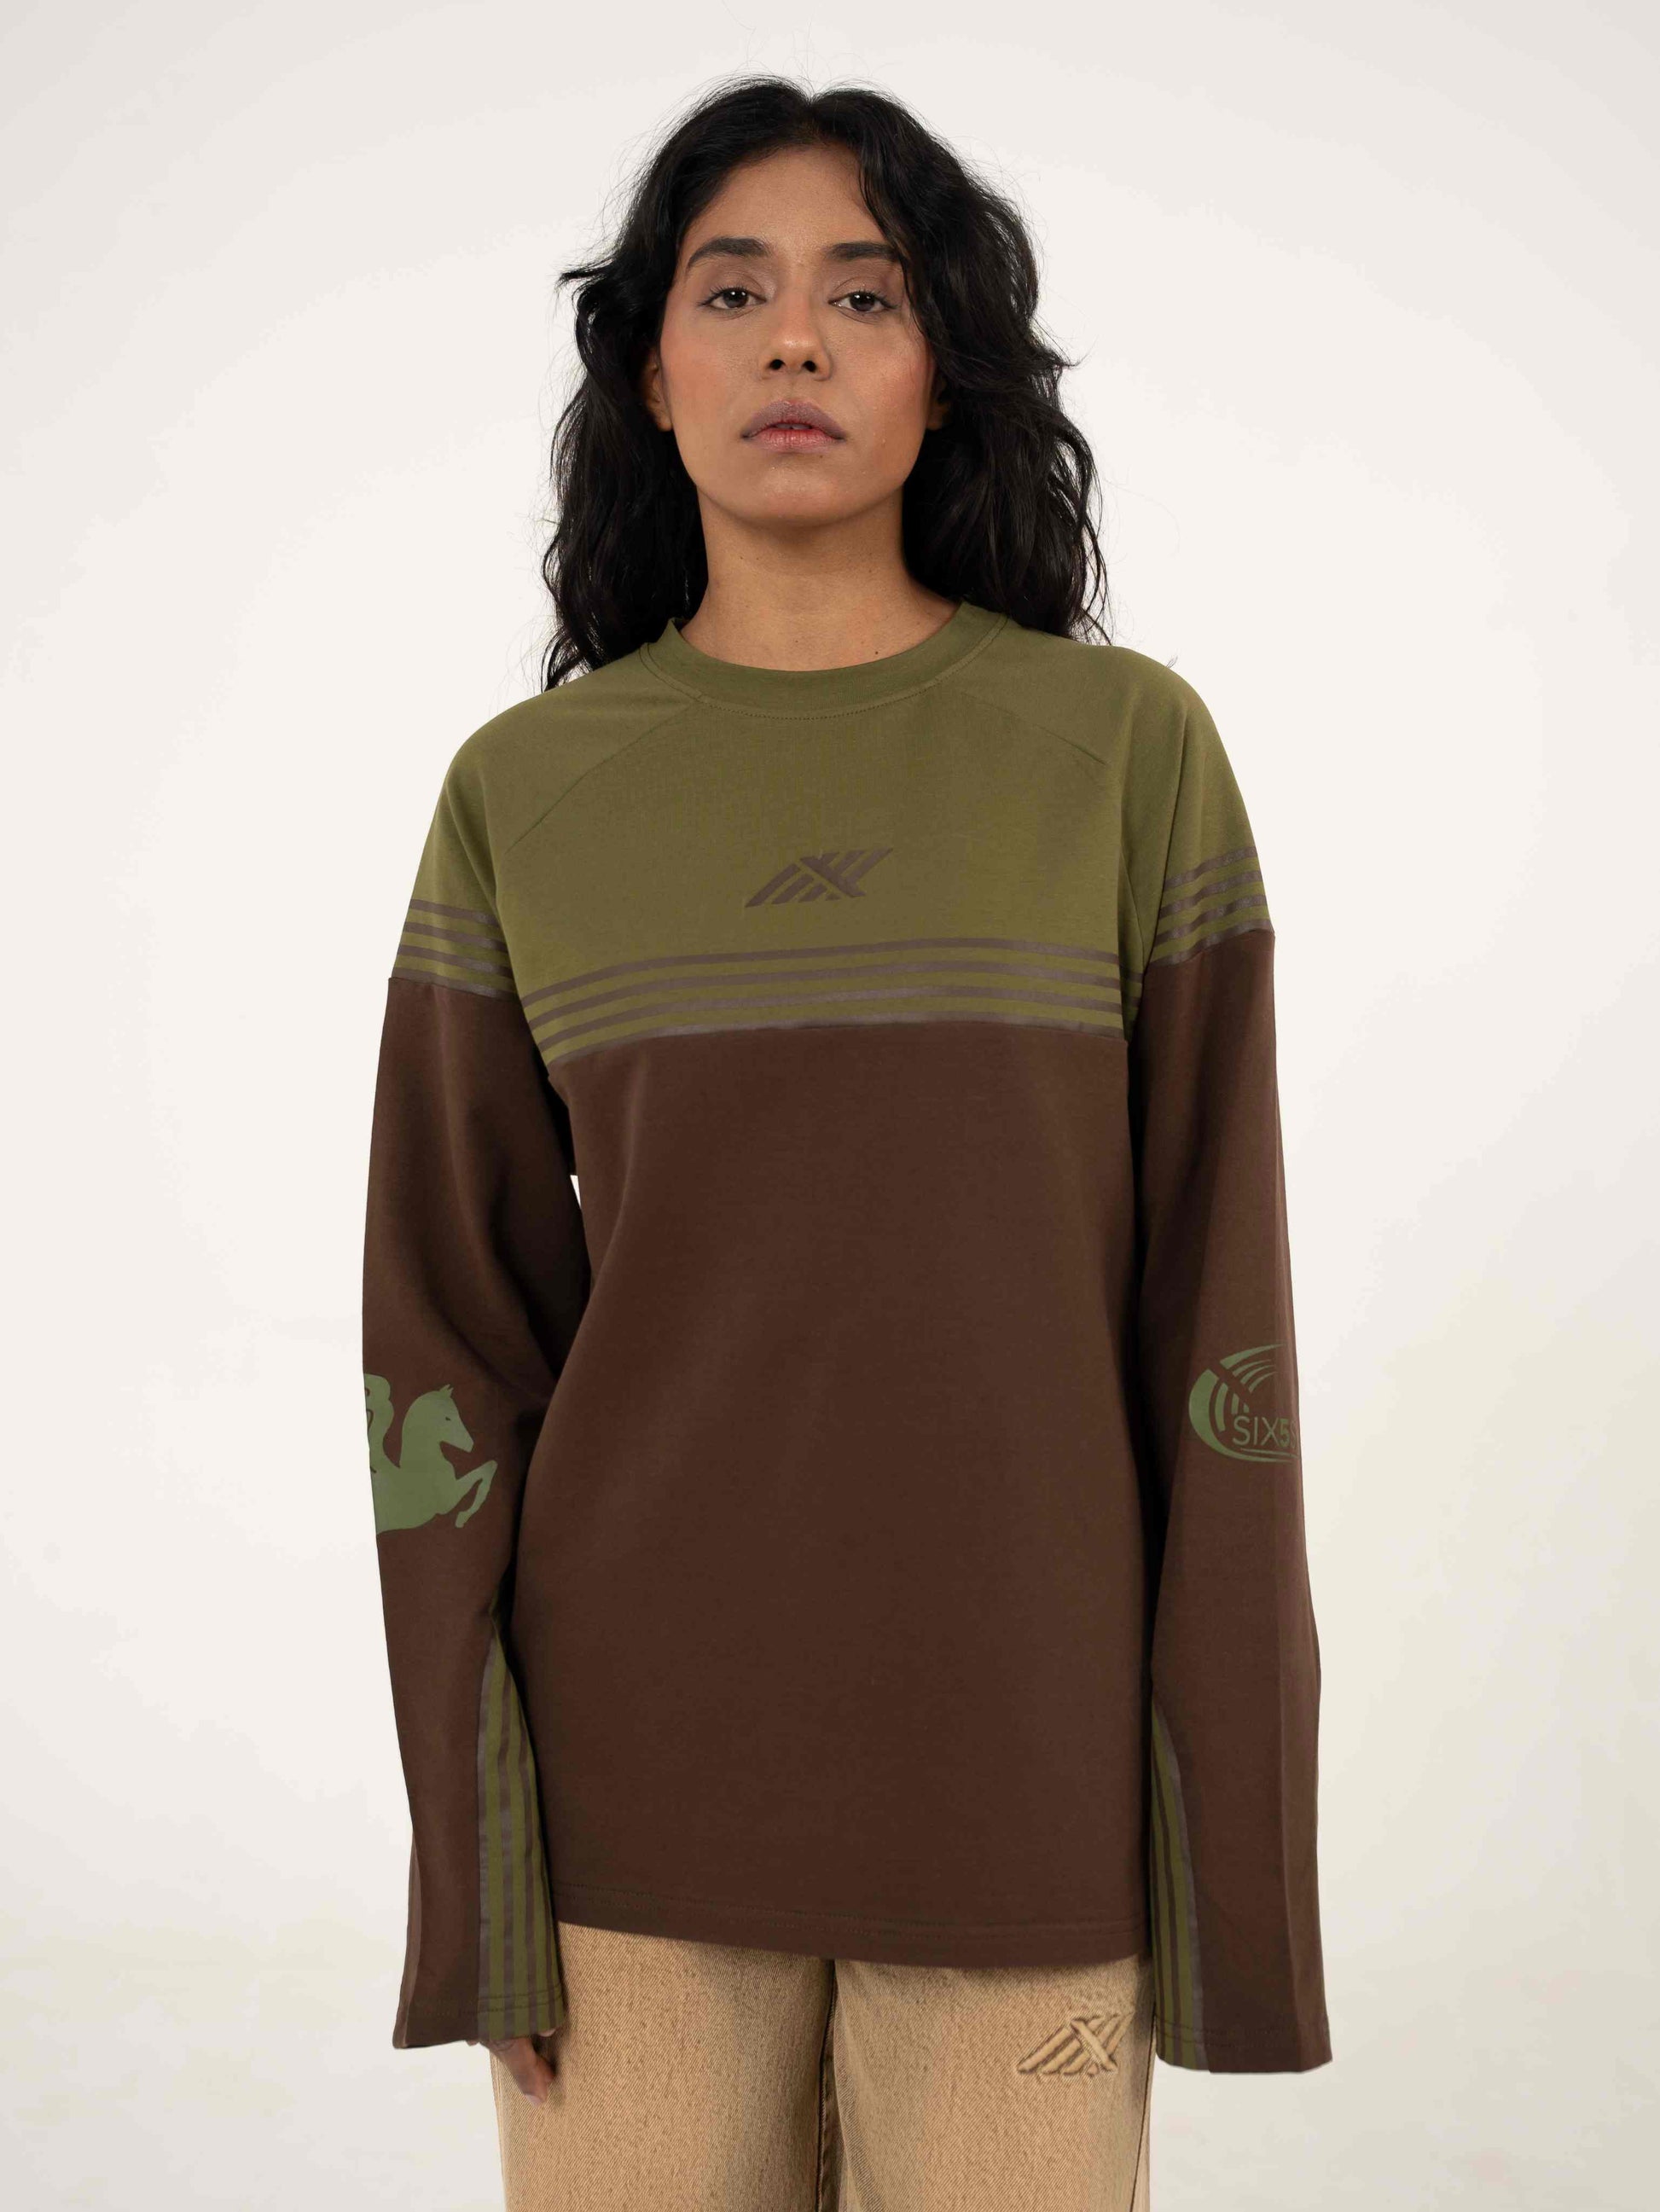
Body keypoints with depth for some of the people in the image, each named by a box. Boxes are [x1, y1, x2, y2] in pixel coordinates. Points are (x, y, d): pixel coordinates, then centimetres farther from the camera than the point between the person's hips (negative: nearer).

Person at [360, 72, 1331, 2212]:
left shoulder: (1129, 746, -2)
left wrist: (1229, 1823, -4)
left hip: (1015, 1759, -1)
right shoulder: (519, 795, 2)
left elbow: (1210, 1294, -2)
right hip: (640, 1758, 1)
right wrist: (473, 1855, -2)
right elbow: (451, 1320, 2)